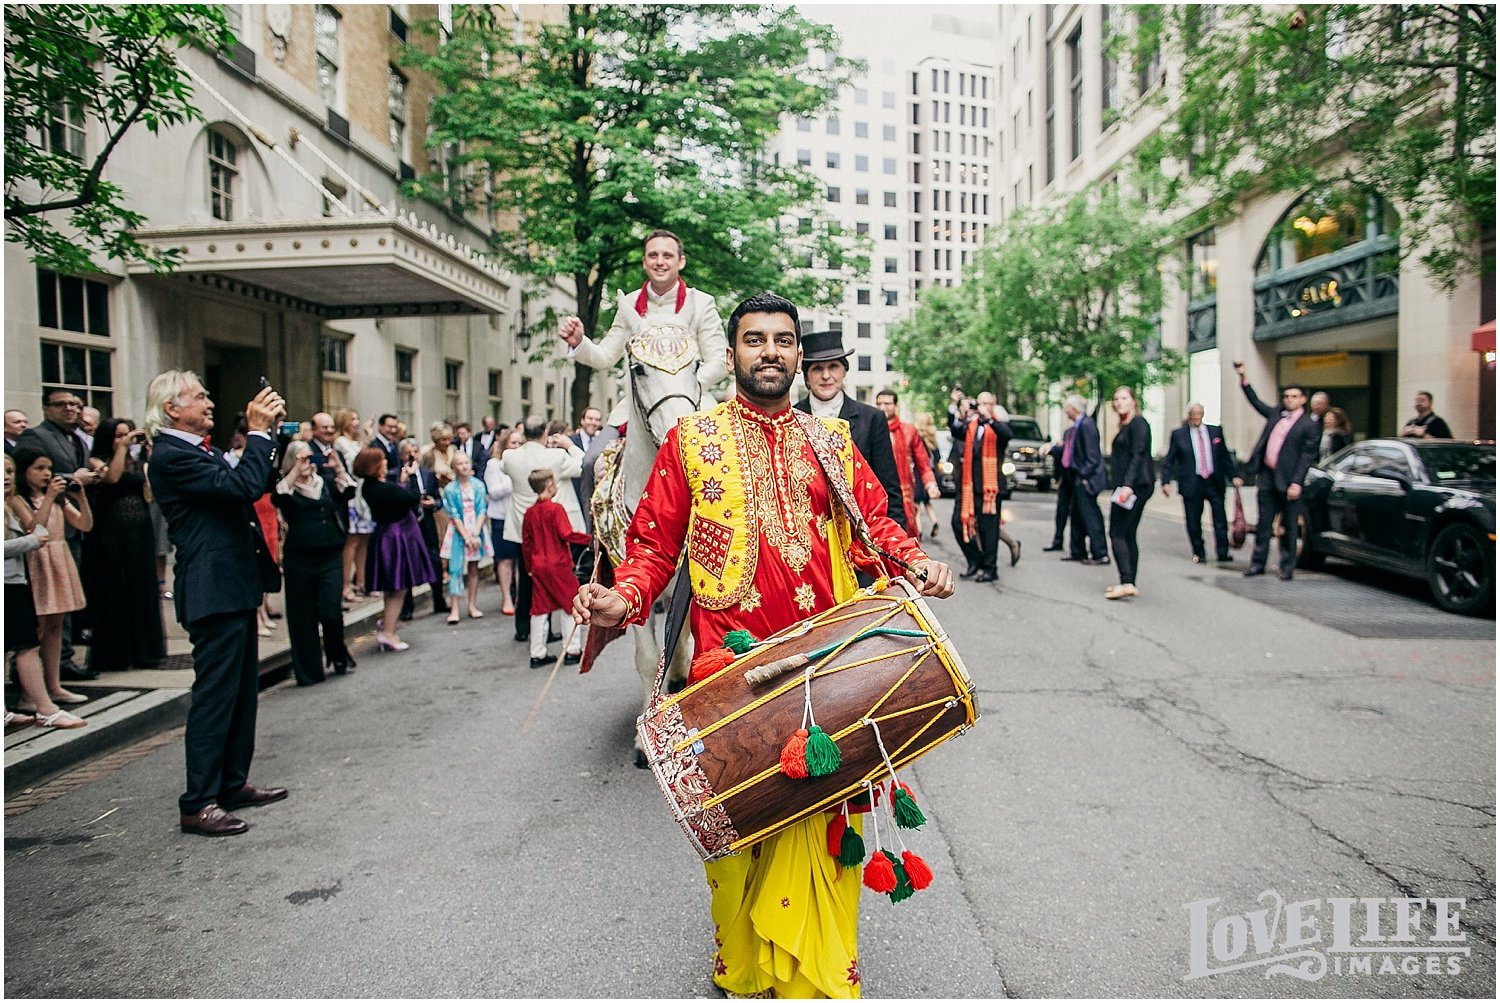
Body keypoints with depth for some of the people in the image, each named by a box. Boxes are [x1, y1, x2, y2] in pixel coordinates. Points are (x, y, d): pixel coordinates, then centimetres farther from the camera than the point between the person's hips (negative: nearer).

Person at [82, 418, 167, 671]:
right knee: (114, 594, 0)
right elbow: (111, 478, -20)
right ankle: (114, 653, 7)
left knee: (142, 592, 7)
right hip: (111, 537, -5)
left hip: (140, 536, 5)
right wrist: (122, 446, -18)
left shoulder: (137, 463, 13)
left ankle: (142, 650, 16)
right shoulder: (98, 462, 2)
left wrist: (150, 455, -6)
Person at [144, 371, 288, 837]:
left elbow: (252, 485, 17)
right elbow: (242, 485, -25)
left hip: (233, 587, 10)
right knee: (214, 694, -5)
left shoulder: (200, 450, 17)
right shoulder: (170, 456, -15)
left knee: (242, 690, 16)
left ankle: (233, 782, 27)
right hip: (214, 590, -10)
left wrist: (265, 433, 6)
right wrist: (259, 431, -17)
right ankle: (198, 803, 3)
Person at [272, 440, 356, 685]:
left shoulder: (327, 481, 11)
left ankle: (338, 656, 19)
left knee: (331, 611, -8)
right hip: (299, 560, -1)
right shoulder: (286, 487, 3)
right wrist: (295, 471, -25)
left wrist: (339, 468, -19)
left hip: (330, 557, 1)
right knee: (303, 617, 4)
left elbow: (349, 492, -7)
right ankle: (309, 672, 14)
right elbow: (276, 499, -20)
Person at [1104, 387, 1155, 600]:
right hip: (1127, 486, 10)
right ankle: (1130, 584, 11)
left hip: (1135, 485, -10)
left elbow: (1138, 455, -18)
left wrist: (1128, 484, -26)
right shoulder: (1124, 427, 20)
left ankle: (1127, 582, -16)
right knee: (1128, 535, 9)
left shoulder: (1138, 423, -8)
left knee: (1118, 533, -12)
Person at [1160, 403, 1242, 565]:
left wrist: (1234, 475, 6)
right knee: (1194, 521, 3)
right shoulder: (1178, 435, 2)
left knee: (1220, 519, -1)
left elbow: (1225, 456, 14)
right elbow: (1168, 460, 2)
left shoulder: (1216, 431, 9)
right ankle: (1198, 554, 16)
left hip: (1215, 482, 2)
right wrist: (1166, 482, -8)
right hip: (1192, 484, -2)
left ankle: (1223, 553, 7)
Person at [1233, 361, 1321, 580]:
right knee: (1263, 523, 9)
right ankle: (1258, 563, 16)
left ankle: (1287, 567, 12)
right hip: (1266, 476, 5)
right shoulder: (1276, 414, 13)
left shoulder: (1308, 425, -4)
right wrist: (1243, 378, 16)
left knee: (1289, 527, 4)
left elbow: (1306, 456, -9)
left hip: (1287, 480, -5)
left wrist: (1296, 483, -16)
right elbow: (1255, 401, 24)